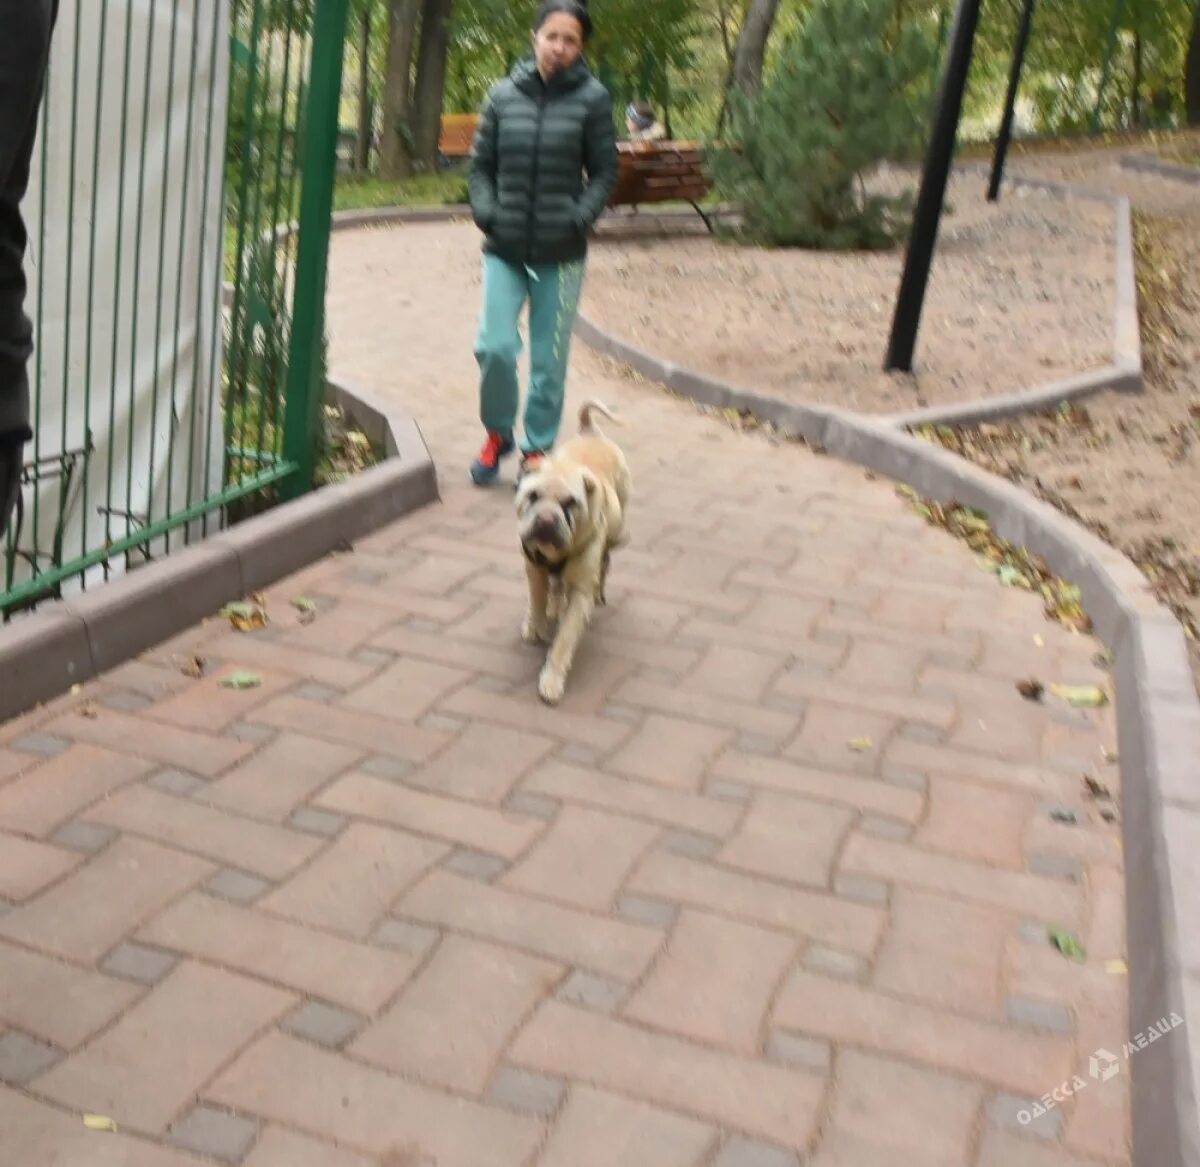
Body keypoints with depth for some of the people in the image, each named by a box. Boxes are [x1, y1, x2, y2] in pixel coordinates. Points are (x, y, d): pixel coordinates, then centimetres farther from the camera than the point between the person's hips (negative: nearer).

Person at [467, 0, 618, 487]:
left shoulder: (592, 99, -2)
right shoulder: (504, 95, 4)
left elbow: (604, 172, 1)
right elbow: (481, 164, 10)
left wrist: (578, 219, -12)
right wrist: (485, 212, -6)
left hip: (561, 254, -1)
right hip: (505, 249, 1)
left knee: (549, 359, 6)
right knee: (495, 346, -6)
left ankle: (538, 448, 23)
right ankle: (498, 434, 20)